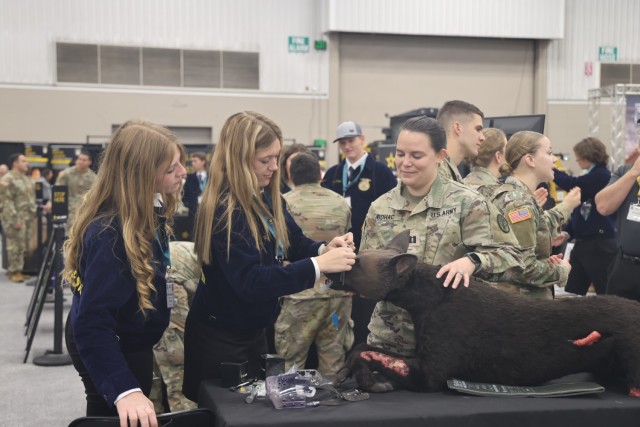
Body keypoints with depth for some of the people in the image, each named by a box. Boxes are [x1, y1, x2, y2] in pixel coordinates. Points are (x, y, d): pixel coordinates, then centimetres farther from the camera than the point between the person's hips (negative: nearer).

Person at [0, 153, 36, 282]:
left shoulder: (26, 179, 16)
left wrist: (33, 213, 16)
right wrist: (14, 219, -20)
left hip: (27, 218, 9)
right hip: (15, 219, -9)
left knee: (24, 246, 10)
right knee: (15, 245, -7)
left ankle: (19, 270, 17)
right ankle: (14, 272, 0)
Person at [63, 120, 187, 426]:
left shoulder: (145, 212, -6)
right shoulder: (110, 233, -34)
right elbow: (93, 323, -39)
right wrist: (124, 389, -46)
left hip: (127, 340, 9)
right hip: (111, 349, -9)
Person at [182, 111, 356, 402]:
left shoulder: (266, 199, 0)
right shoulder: (224, 212, -26)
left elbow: (294, 242, 6)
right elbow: (250, 282, -33)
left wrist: (324, 249, -17)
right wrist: (318, 265, -36)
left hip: (253, 332, 9)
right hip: (220, 339, -9)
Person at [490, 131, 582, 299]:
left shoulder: (506, 192, 9)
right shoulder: (520, 203, -20)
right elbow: (524, 266, -25)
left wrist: (565, 207, 27)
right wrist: (561, 271, -9)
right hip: (522, 299, -10)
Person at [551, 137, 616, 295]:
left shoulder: (602, 176, -11)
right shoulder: (589, 177, 16)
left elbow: (573, 185, -23)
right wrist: (567, 232, 7)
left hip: (599, 244, -9)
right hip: (583, 242, 9)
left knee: (606, 294, -3)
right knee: (572, 292, 8)